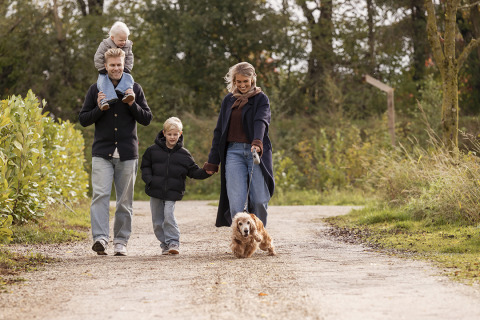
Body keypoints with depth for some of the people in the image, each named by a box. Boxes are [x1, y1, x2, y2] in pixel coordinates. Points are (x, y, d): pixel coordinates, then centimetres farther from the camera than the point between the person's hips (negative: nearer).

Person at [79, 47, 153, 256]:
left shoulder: (134, 89, 8)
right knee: (100, 194, -15)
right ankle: (100, 238, -22)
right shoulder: (96, 90, 8)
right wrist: (99, 108, -10)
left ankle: (121, 241, 12)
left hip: (127, 153, 1)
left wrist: (133, 105, -9)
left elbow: (147, 119, 7)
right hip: (102, 153, -1)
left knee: (125, 200, 5)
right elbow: (83, 120, 7)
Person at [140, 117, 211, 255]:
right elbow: (145, 166, 10)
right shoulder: (153, 150, 3)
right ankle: (164, 244, 17)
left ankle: (173, 242, -6)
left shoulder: (183, 154, 3)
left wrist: (206, 172, -10)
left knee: (168, 215, -17)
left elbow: (193, 171, 6)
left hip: (172, 192, -2)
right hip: (155, 191, 2)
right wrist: (148, 179, -7)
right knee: (157, 220, 5)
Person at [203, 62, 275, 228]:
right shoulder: (228, 100, 16)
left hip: (256, 152, -2)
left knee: (259, 200, -7)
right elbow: (219, 131, 18)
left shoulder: (261, 99, 5)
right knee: (236, 201, -11)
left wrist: (257, 142, -34)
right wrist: (212, 161, 13)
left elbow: (261, 121, -14)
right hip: (234, 153, 2)